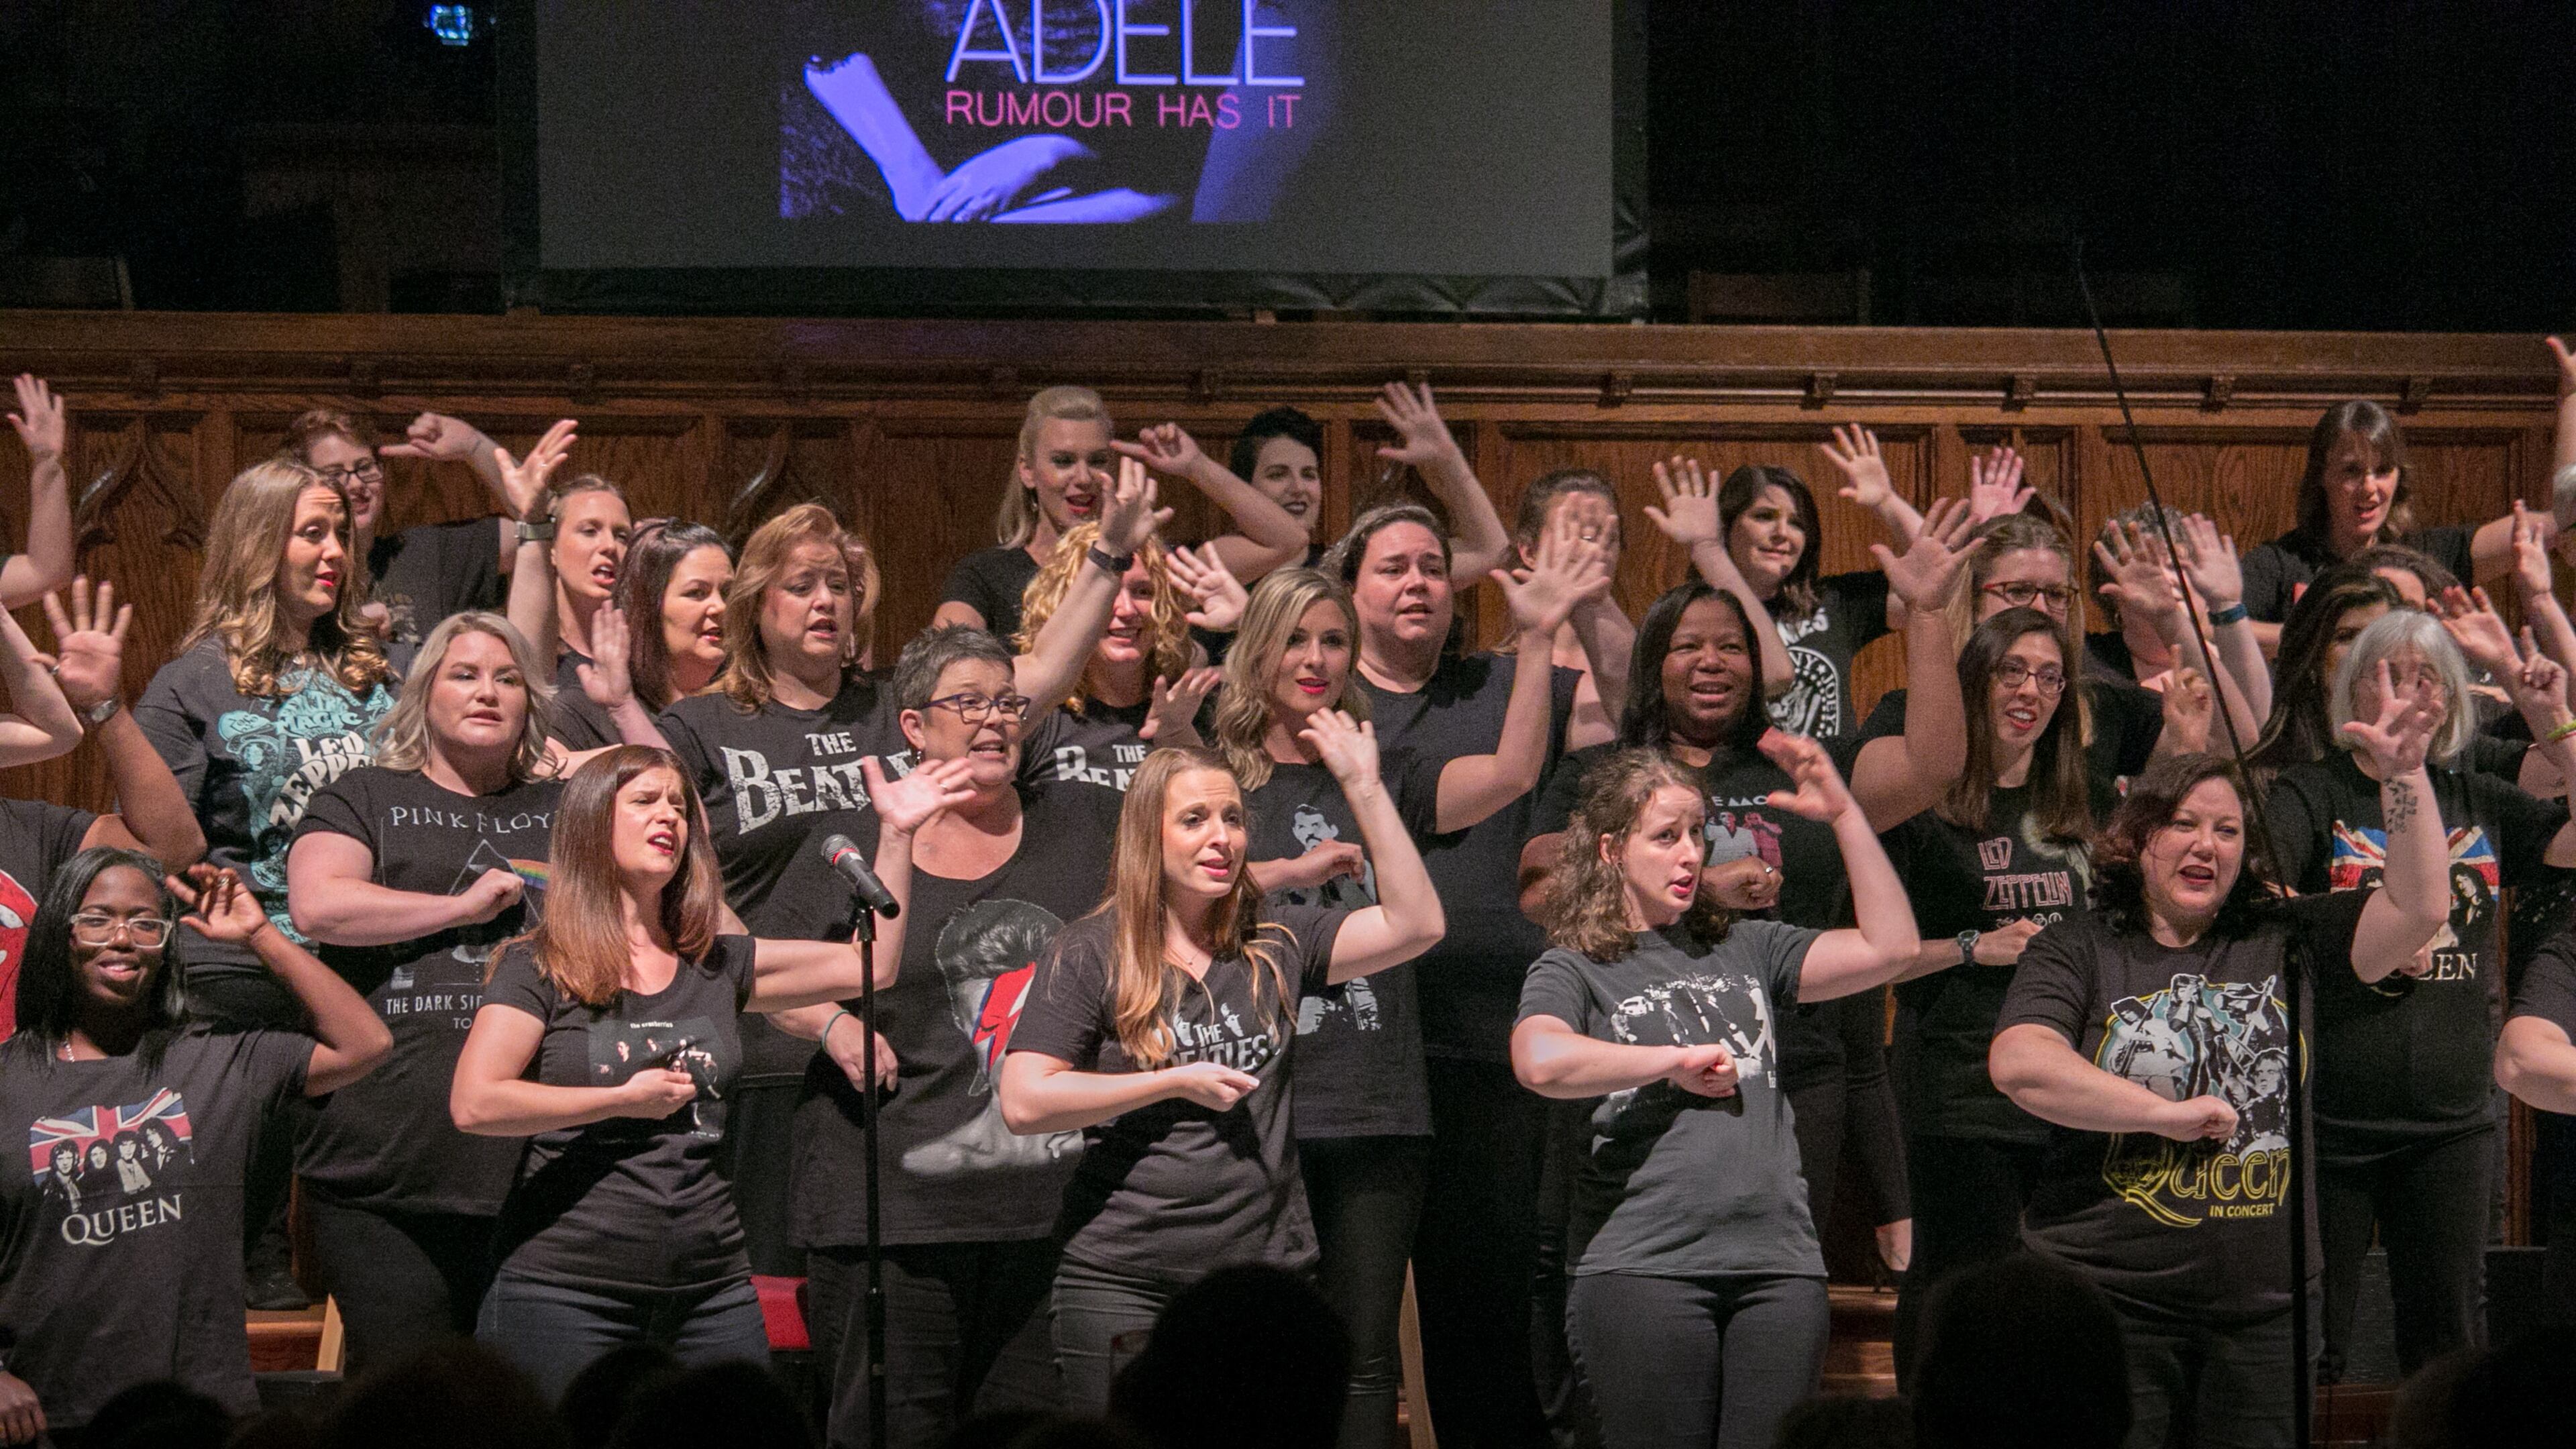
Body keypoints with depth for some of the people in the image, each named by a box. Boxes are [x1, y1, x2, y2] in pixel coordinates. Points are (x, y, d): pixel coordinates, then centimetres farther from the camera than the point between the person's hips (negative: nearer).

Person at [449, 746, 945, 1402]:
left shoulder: (717, 968, 13)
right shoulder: (540, 967, -1)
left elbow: (869, 966, 10)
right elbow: (474, 1104, -13)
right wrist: (625, 1099, -9)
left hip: (712, 1292, 5)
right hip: (565, 1291, -4)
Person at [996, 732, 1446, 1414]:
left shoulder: (1274, 946, 9)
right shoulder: (1091, 955, -2)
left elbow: (1415, 924, 0)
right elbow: (1024, 1103, -10)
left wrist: (1364, 787, -5)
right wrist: (1177, 1083, -9)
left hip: (1267, 1275, 3)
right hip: (1125, 1286, -3)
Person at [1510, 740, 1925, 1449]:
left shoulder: (1745, 950, 18)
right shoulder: (1575, 969, 5)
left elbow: (1889, 948, 9)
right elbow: (1540, 1063, -17)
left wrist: (1844, 814, 5)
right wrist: (1677, 1060, -9)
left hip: (1779, 1266, 4)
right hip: (1642, 1267, -4)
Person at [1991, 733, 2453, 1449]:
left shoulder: (2286, 941, 12)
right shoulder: (2078, 949, 3)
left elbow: (2417, 908, 3)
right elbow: (2019, 1066, -13)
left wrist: (2403, 773, -7)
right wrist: (2169, 1115, -14)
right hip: (2108, 1305, -3)